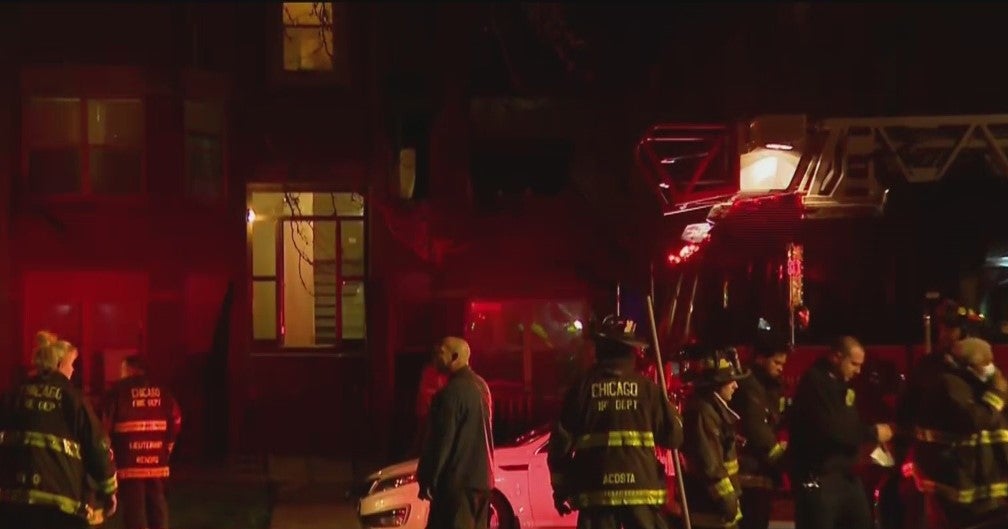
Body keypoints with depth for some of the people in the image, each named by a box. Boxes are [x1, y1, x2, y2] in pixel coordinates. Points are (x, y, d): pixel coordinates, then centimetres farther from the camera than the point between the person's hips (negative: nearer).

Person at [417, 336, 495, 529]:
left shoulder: (453, 391, -16)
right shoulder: (480, 386, 13)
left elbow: (442, 439, -17)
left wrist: (428, 479, -12)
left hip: (457, 479, -9)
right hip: (481, 477, 9)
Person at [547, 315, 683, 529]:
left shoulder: (582, 387, 2)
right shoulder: (646, 387, 2)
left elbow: (562, 441, 2)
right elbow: (673, 435, 4)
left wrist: (561, 488, 11)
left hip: (596, 490, 0)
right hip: (641, 486, 0)